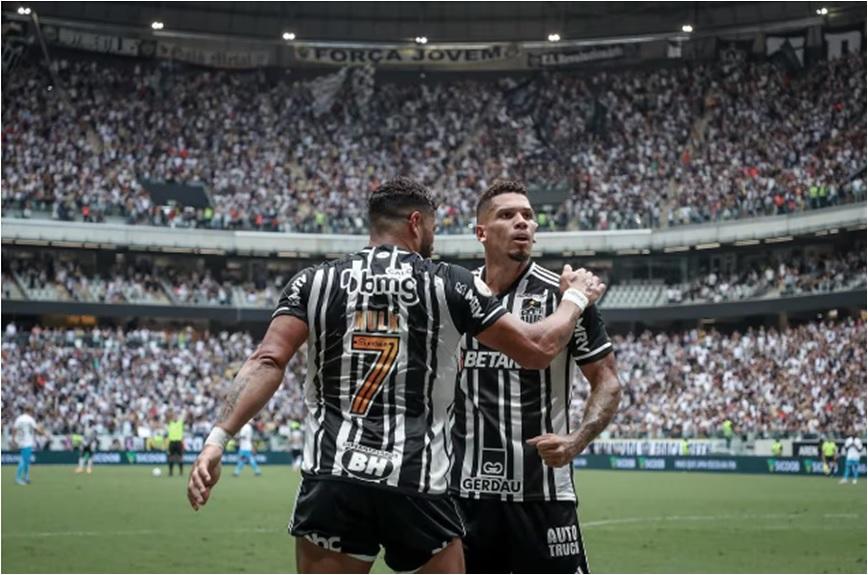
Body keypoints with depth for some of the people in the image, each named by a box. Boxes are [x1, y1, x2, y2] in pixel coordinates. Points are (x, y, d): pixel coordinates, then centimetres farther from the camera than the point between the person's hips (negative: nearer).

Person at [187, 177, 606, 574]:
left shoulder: (314, 282, 7)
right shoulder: (450, 285, 4)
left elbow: (268, 362, -6)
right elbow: (537, 350, 7)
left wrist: (217, 439, -10)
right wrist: (576, 298, 25)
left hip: (332, 479, 1)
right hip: (417, 486, -1)